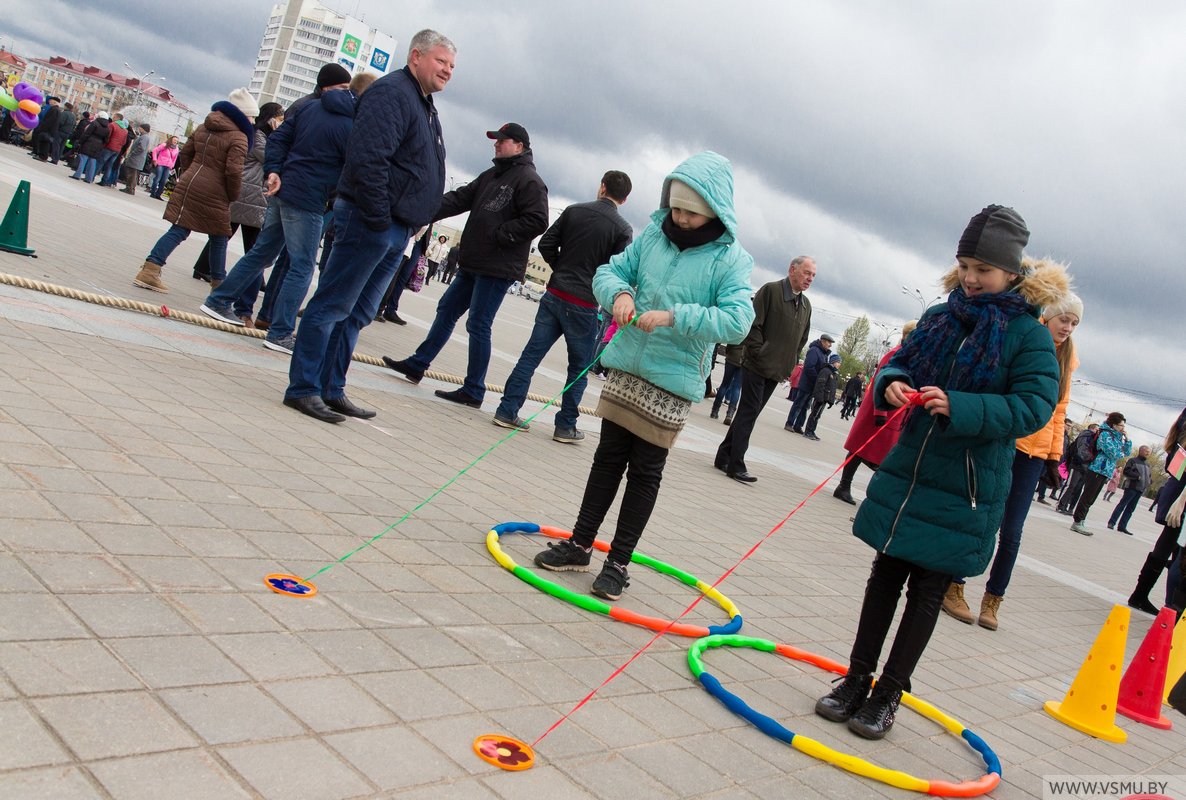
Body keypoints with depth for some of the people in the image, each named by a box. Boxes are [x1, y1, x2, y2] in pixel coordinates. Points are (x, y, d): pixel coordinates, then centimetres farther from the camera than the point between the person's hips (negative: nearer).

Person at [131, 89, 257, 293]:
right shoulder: (239, 137, -10)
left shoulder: (203, 127, 14)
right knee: (219, 238, 9)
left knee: (179, 230, 6)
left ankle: (149, 270, -4)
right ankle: (218, 283, 17)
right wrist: (232, 196, -5)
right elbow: (234, 170, -19)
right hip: (214, 194, -6)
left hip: (189, 184, 7)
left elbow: (186, 152, 17)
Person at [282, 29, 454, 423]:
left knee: (357, 314, 12)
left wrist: (417, 222, 14)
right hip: (370, 223, -10)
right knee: (332, 306, -4)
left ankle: (332, 390, 18)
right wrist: (378, 219, -22)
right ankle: (303, 388, 1)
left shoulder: (426, 107, 21)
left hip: (398, 230, 10)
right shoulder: (391, 92, -10)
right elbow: (367, 157, -22)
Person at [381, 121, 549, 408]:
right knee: (446, 310, 15)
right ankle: (417, 364, 26)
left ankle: (473, 391, 4)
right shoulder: (490, 176, 17)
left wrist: (499, 234, -16)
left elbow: (537, 221, -18)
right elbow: (458, 199, 13)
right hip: (473, 264, 9)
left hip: (498, 269, -9)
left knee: (478, 325, -5)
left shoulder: (529, 181, -9)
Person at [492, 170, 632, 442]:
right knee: (579, 368, 9)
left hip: (554, 295, 3)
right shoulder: (622, 229, -6)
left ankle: (508, 410, 6)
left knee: (531, 354, 8)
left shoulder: (574, 210, 4)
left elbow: (546, 245, 4)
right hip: (584, 306, -3)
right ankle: (565, 426, 11)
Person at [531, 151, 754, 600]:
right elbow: (610, 271, 8)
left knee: (645, 473, 5)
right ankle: (579, 545, 25)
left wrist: (675, 317, -29)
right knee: (608, 459, 13)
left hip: (672, 383, -4)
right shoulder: (654, 234, 3)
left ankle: (618, 562, 15)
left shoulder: (730, 259, -11)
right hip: (627, 368, 4)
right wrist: (619, 293, -16)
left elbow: (737, 322, -21)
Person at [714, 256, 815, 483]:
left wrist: (790, 362, 13)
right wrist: (759, 352, -15)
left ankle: (724, 457, 18)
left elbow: (802, 339, 23)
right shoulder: (771, 290, -9)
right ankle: (736, 465, -3)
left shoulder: (806, 305, 13)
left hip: (777, 371, 7)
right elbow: (752, 324, -12)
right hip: (757, 365, -7)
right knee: (749, 412, -7)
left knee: (749, 413, 10)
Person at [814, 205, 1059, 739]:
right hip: (906, 469, 4)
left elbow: (1035, 406, -16)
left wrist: (958, 407, -27)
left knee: (927, 591, 7)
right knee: (886, 576, 11)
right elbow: (901, 362, 11)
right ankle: (857, 679, 22)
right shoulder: (939, 317, 5)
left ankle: (888, 695, 18)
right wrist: (892, 383, -13)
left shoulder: (1030, 335, -9)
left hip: (965, 490, -4)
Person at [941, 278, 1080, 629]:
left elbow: (1058, 410, 14)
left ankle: (992, 600, 13)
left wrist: (1055, 455, 11)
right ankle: (953, 589, 15)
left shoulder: (1065, 358, 11)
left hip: (1033, 453, 4)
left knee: (1012, 531, 2)